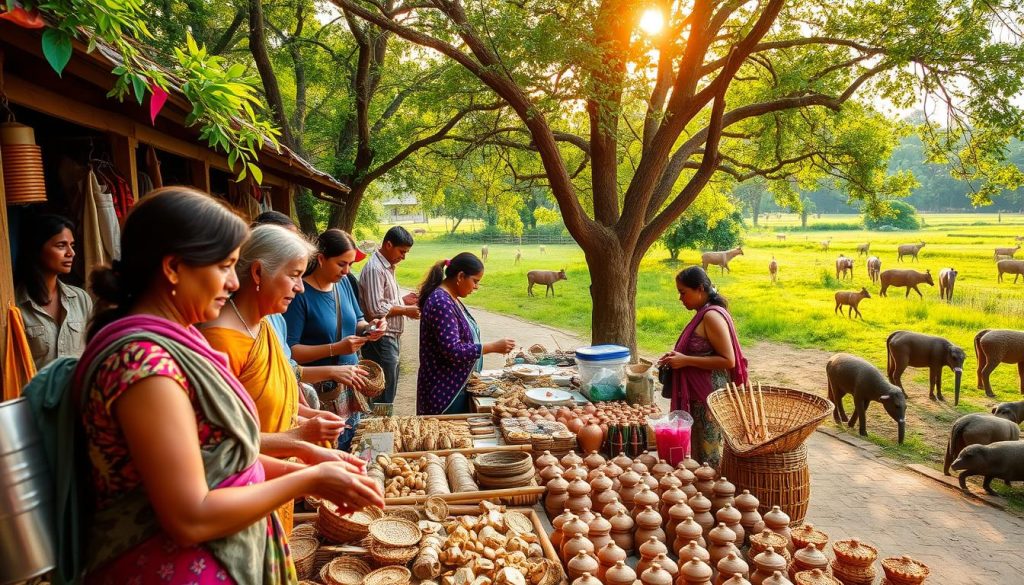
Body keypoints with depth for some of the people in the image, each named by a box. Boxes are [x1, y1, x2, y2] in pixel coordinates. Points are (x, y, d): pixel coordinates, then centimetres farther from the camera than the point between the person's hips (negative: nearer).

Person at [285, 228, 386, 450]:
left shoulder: (343, 283, 4)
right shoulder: (301, 293, -17)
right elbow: (289, 350, -21)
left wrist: (368, 327, -5)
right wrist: (335, 349, -25)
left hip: (351, 385, 7)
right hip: (321, 389, -7)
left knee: (352, 448, 16)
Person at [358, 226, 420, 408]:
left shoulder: (388, 267, 14)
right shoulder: (374, 269, -17)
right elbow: (376, 309, -23)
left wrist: (403, 300, 8)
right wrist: (405, 310, -13)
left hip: (391, 338, 10)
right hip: (381, 340, -10)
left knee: (389, 392, 17)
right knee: (384, 395, -3)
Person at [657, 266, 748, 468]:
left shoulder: (712, 316, -17)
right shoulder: (704, 314, 12)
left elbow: (728, 360, -22)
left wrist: (686, 360, -20)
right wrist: (679, 357, 7)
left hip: (710, 396, -9)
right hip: (699, 394, 9)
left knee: (708, 452, -1)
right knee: (698, 447, 14)